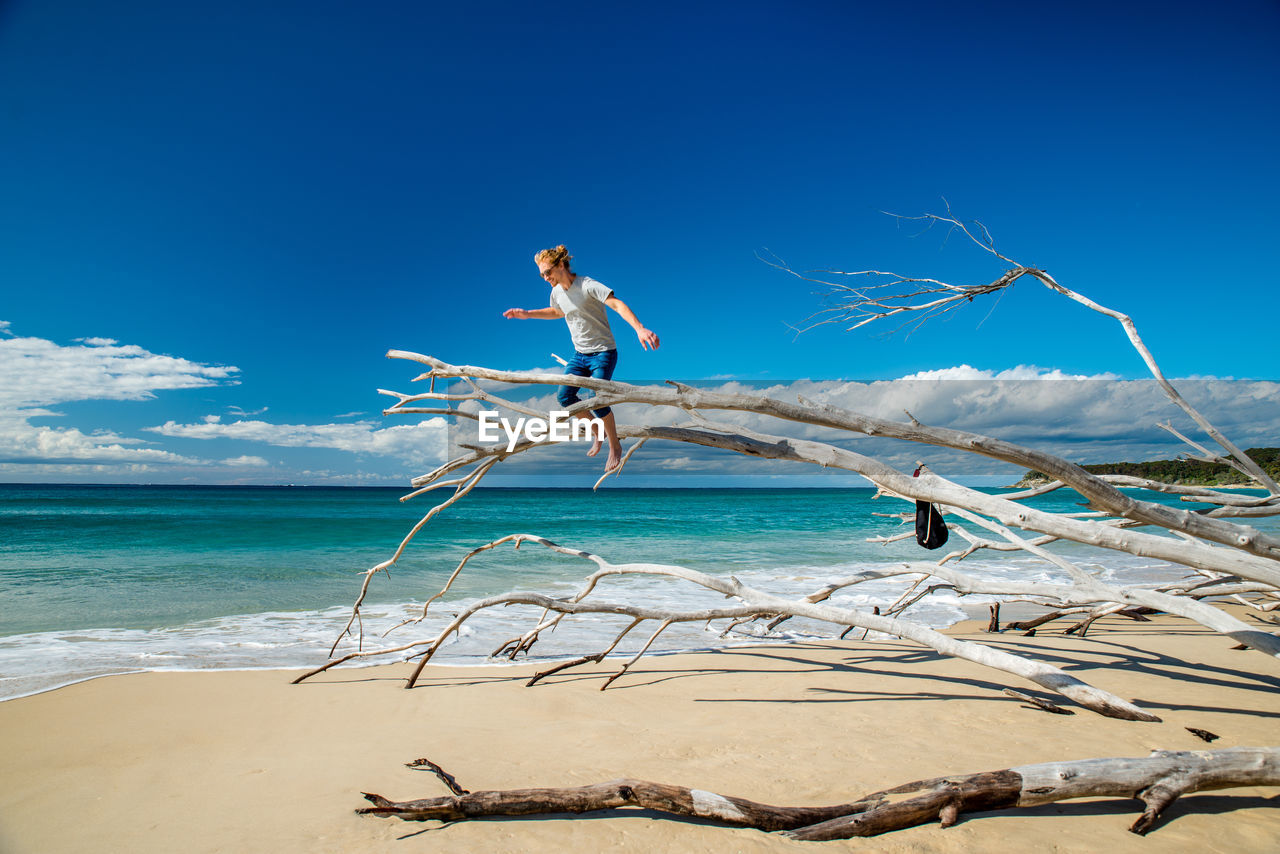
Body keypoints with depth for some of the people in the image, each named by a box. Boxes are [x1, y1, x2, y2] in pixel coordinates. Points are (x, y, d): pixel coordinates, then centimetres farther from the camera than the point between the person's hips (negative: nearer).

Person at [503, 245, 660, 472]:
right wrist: (528, 314, 20)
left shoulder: (587, 285, -19)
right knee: (564, 396, -2)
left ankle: (615, 447, 3)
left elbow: (617, 305, -32)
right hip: (580, 354, 8)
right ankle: (598, 432, 20)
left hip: (603, 353, -8)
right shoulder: (557, 292, 5)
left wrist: (639, 329, -47)